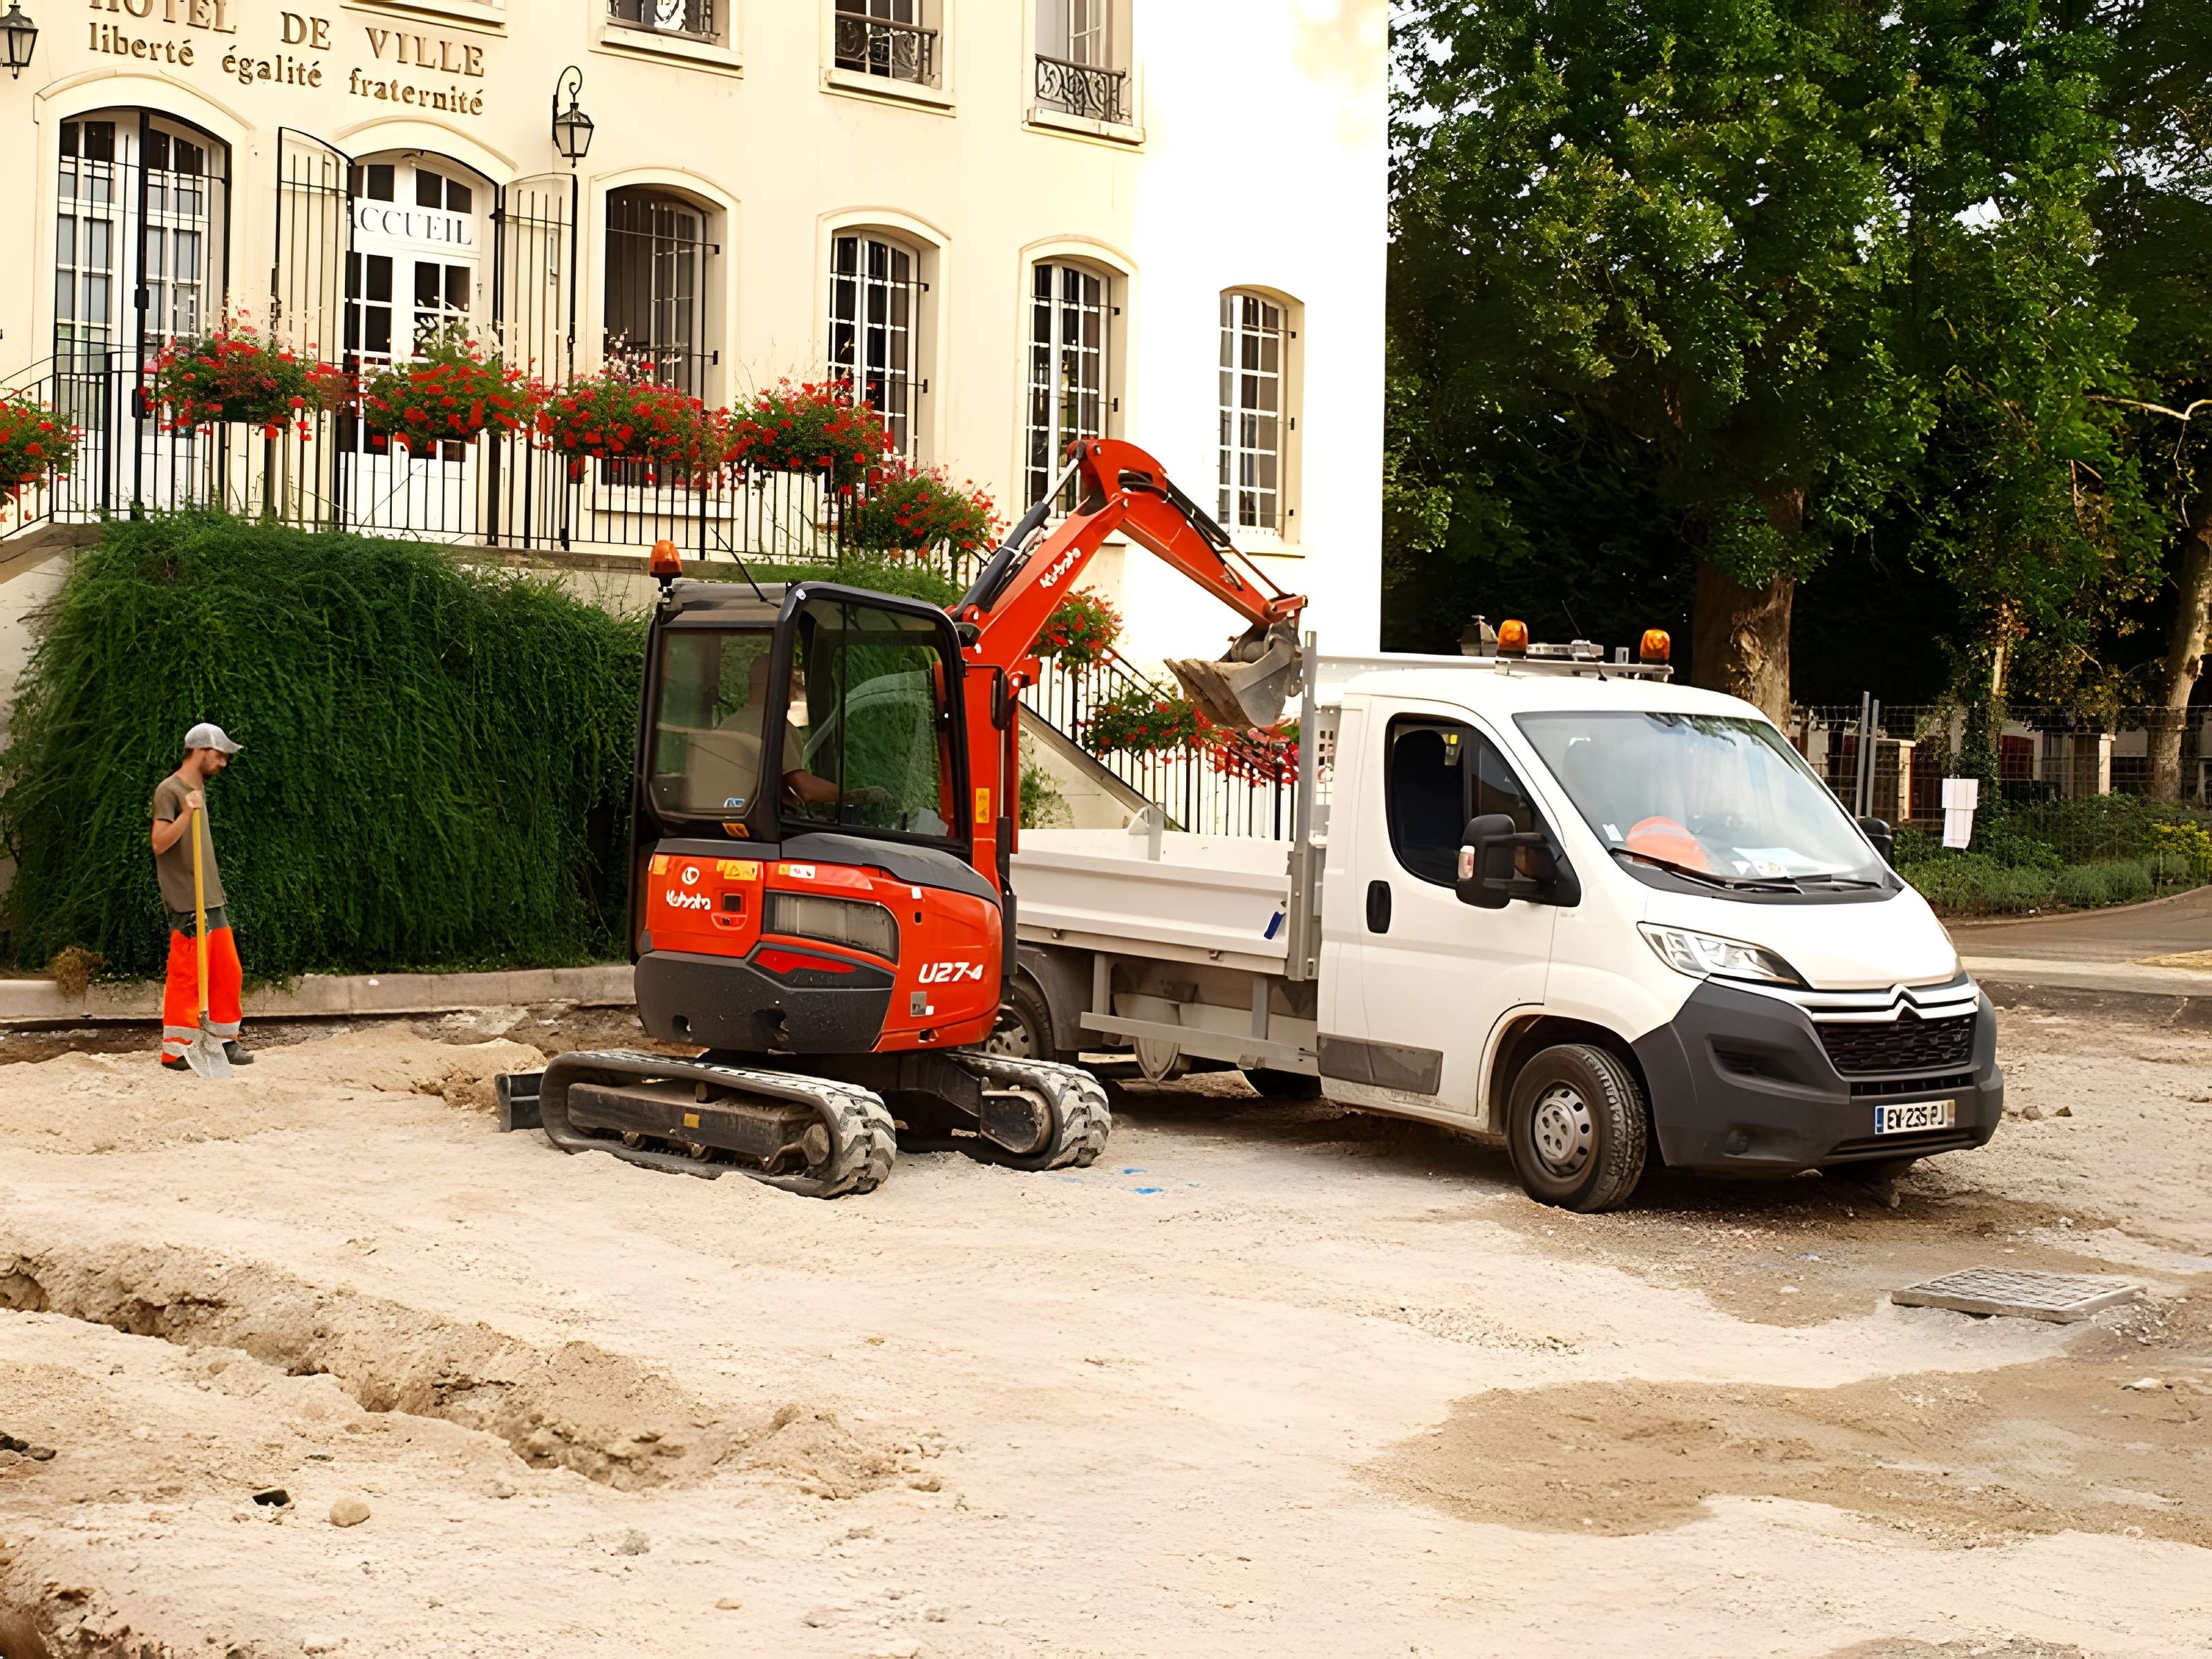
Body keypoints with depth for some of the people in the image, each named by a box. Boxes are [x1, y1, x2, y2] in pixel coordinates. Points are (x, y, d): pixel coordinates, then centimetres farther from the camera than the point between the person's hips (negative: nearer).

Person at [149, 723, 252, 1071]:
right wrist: (188, 814, -30)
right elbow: (159, 844, -19)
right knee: (186, 976, -7)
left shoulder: (198, 788, 18)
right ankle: (176, 1051, -1)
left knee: (227, 972, 10)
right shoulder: (169, 790, -10)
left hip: (212, 899, 9)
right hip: (187, 903, -9)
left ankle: (225, 1040, 19)